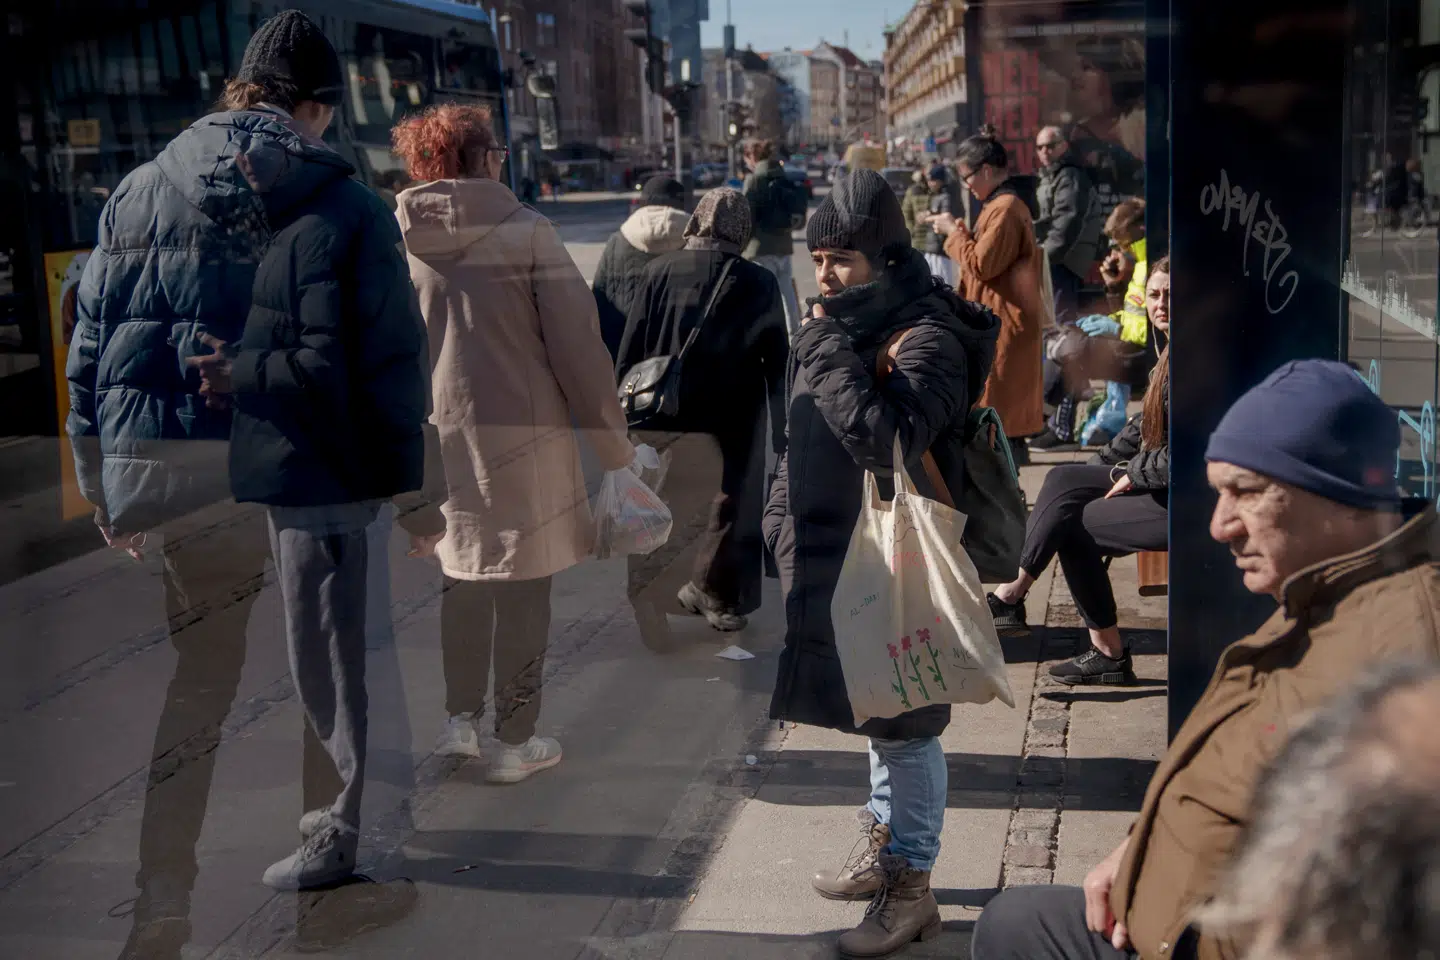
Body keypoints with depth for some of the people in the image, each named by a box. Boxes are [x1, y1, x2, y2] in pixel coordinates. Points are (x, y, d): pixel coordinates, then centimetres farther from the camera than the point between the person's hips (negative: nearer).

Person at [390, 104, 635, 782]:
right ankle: (513, 743, 15)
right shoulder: (526, 231, -12)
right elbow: (577, 343, -11)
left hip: (436, 441, 4)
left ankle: (461, 721, 27)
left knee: (463, 580, 20)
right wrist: (613, 443, -2)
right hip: (520, 437, -4)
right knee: (523, 590, 8)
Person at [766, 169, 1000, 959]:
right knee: (873, 713, 20)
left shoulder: (926, 337, -18)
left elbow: (887, 441, -32)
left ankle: (912, 888, 14)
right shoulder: (846, 325, 10)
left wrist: (831, 351, -26)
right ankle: (885, 851, 36)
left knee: (901, 724, 1)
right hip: (835, 555, 9)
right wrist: (783, 520, 17)